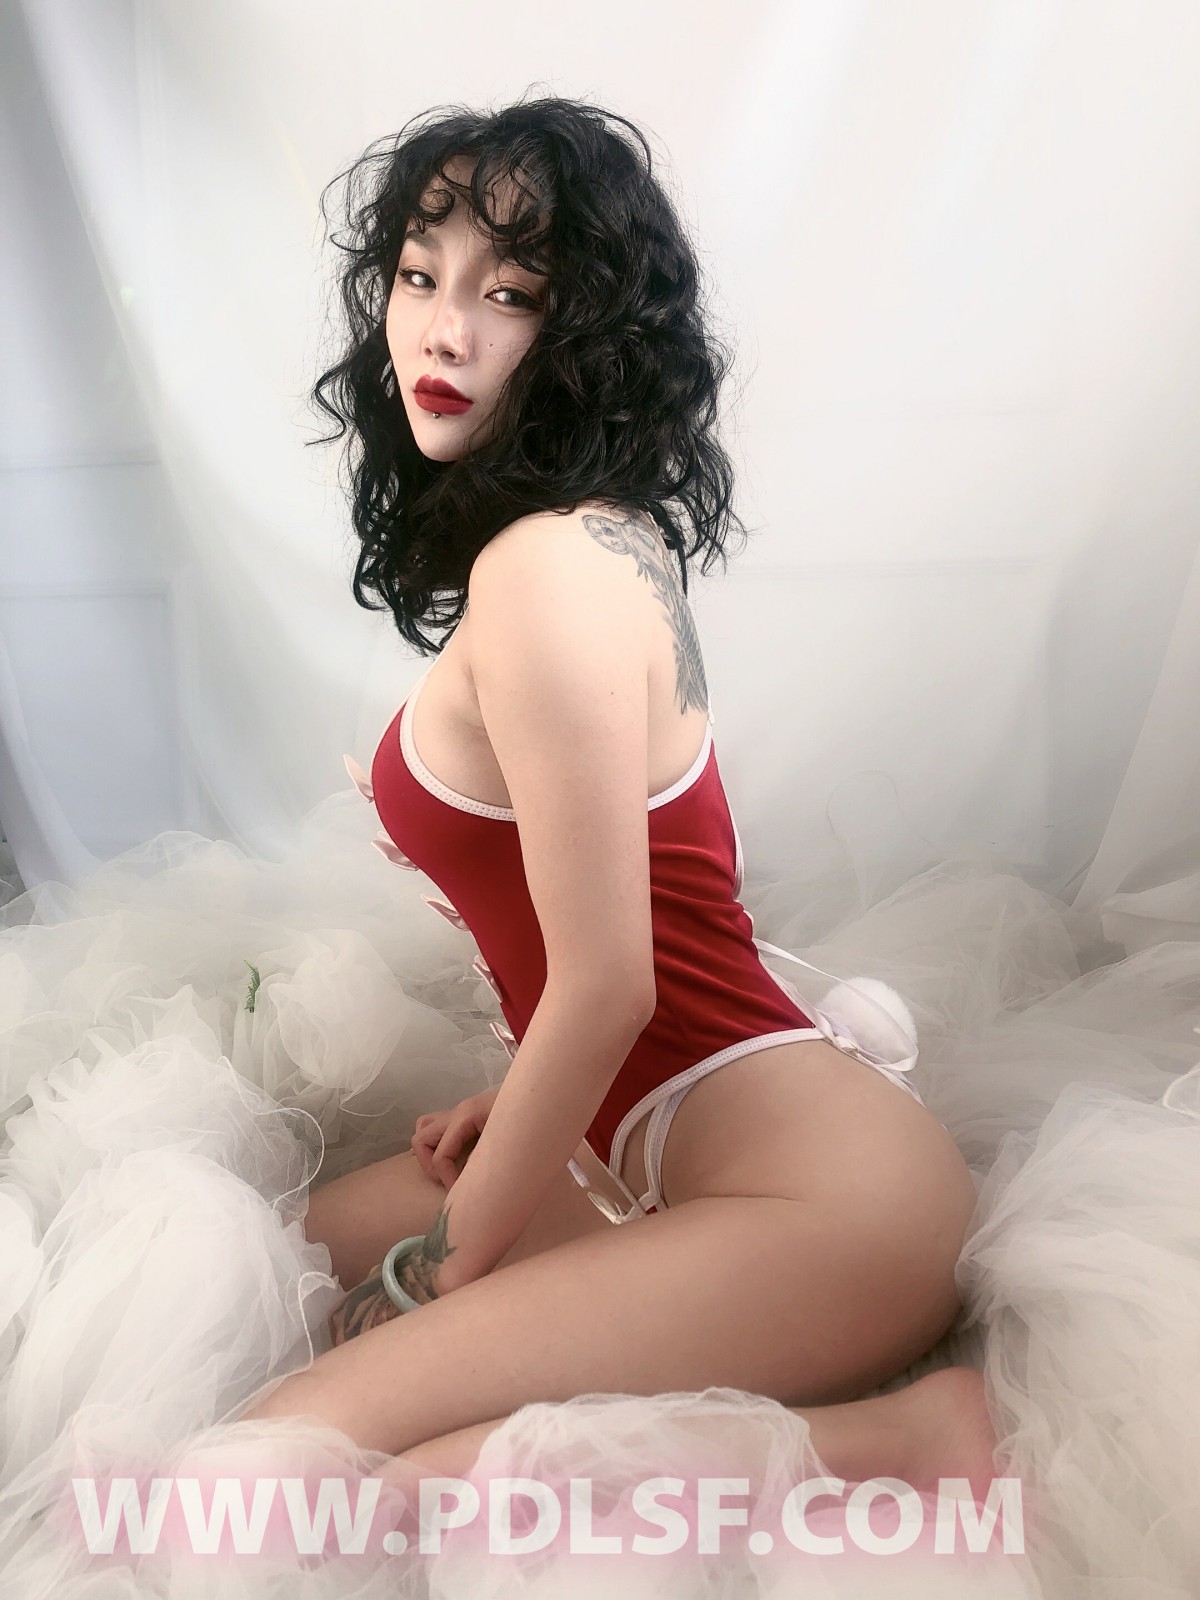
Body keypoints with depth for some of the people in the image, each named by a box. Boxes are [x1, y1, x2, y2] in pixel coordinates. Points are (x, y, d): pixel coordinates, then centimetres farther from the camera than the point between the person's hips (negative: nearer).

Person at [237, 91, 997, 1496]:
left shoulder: (547, 566, -18)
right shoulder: (596, 539, 11)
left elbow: (607, 984, -18)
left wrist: (450, 1264, -5)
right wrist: (521, 1096, 18)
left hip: (820, 1189, -10)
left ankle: (888, 1439, -10)